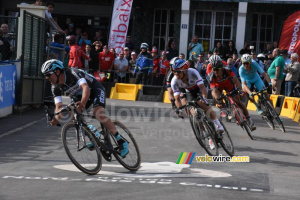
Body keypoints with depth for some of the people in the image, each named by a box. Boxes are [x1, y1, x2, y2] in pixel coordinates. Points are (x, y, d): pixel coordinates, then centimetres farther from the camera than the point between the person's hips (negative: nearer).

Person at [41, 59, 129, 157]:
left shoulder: (72, 73, -32)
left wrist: (82, 103, -64)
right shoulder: (56, 88, -12)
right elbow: (59, 106, -17)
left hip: (95, 89, -7)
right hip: (79, 95, 8)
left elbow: (86, 88, -45)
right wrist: (56, 118, -39)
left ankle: (121, 142, -25)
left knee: (98, 113, -30)